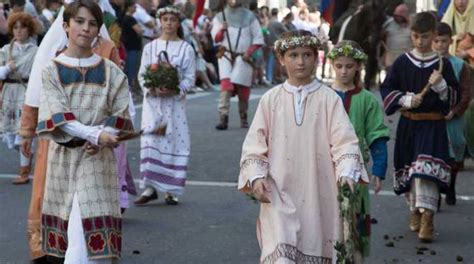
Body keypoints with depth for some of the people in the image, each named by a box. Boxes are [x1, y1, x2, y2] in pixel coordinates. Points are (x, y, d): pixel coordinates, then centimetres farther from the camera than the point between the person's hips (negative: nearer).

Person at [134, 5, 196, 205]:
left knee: (174, 142, -2)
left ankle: (171, 190, 5)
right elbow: (142, 75, 5)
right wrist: (153, 89, -14)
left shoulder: (186, 49, 1)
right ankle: (149, 187, -1)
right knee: (150, 142, -6)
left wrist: (174, 90, -18)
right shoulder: (150, 47, 6)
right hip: (153, 101, 1)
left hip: (175, 102, -1)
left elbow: (190, 78, -2)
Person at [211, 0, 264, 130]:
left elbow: (258, 39, 5)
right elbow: (215, 38, 3)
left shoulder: (249, 16, 5)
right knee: (226, 86, -16)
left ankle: (243, 118, 19)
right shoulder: (220, 16, 7)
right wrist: (221, 30, -18)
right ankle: (223, 118, -20)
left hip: (243, 58, 0)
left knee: (243, 89, 0)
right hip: (226, 56, 0)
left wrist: (249, 52, -9)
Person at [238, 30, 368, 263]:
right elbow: (254, 145, 4)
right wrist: (256, 177, -8)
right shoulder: (271, 100, 3)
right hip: (280, 194, 0)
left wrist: (347, 173, -21)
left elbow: (344, 141, -6)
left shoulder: (329, 99, -1)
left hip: (318, 194, 0)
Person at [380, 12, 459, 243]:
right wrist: (406, 99, -12)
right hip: (408, 124, 3)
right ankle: (415, 210, 28)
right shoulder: (402, 63, 3)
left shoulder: (442, 65, 0)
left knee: (426, 169, -16)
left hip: (433, 125, -2)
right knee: (409, 169, 10)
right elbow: (386, 89, 4)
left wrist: (440, 85, -18)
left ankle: (427, 218, -18)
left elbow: (454, 98, 1)